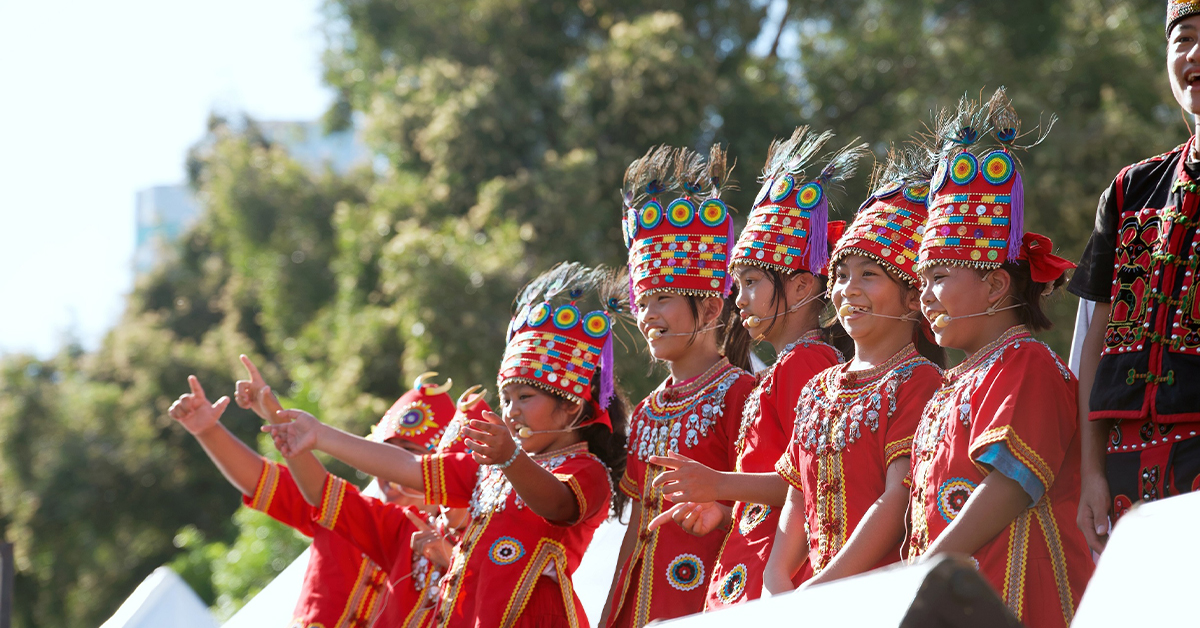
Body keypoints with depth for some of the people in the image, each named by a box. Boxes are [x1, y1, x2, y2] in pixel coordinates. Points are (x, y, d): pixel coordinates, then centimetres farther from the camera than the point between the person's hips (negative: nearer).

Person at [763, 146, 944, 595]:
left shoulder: (918, 381, -5)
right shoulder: (817, 390, 18)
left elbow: (898, 499, -12)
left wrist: (815, 592, -14)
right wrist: (776, 578, 2)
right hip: (821, 596, 6)